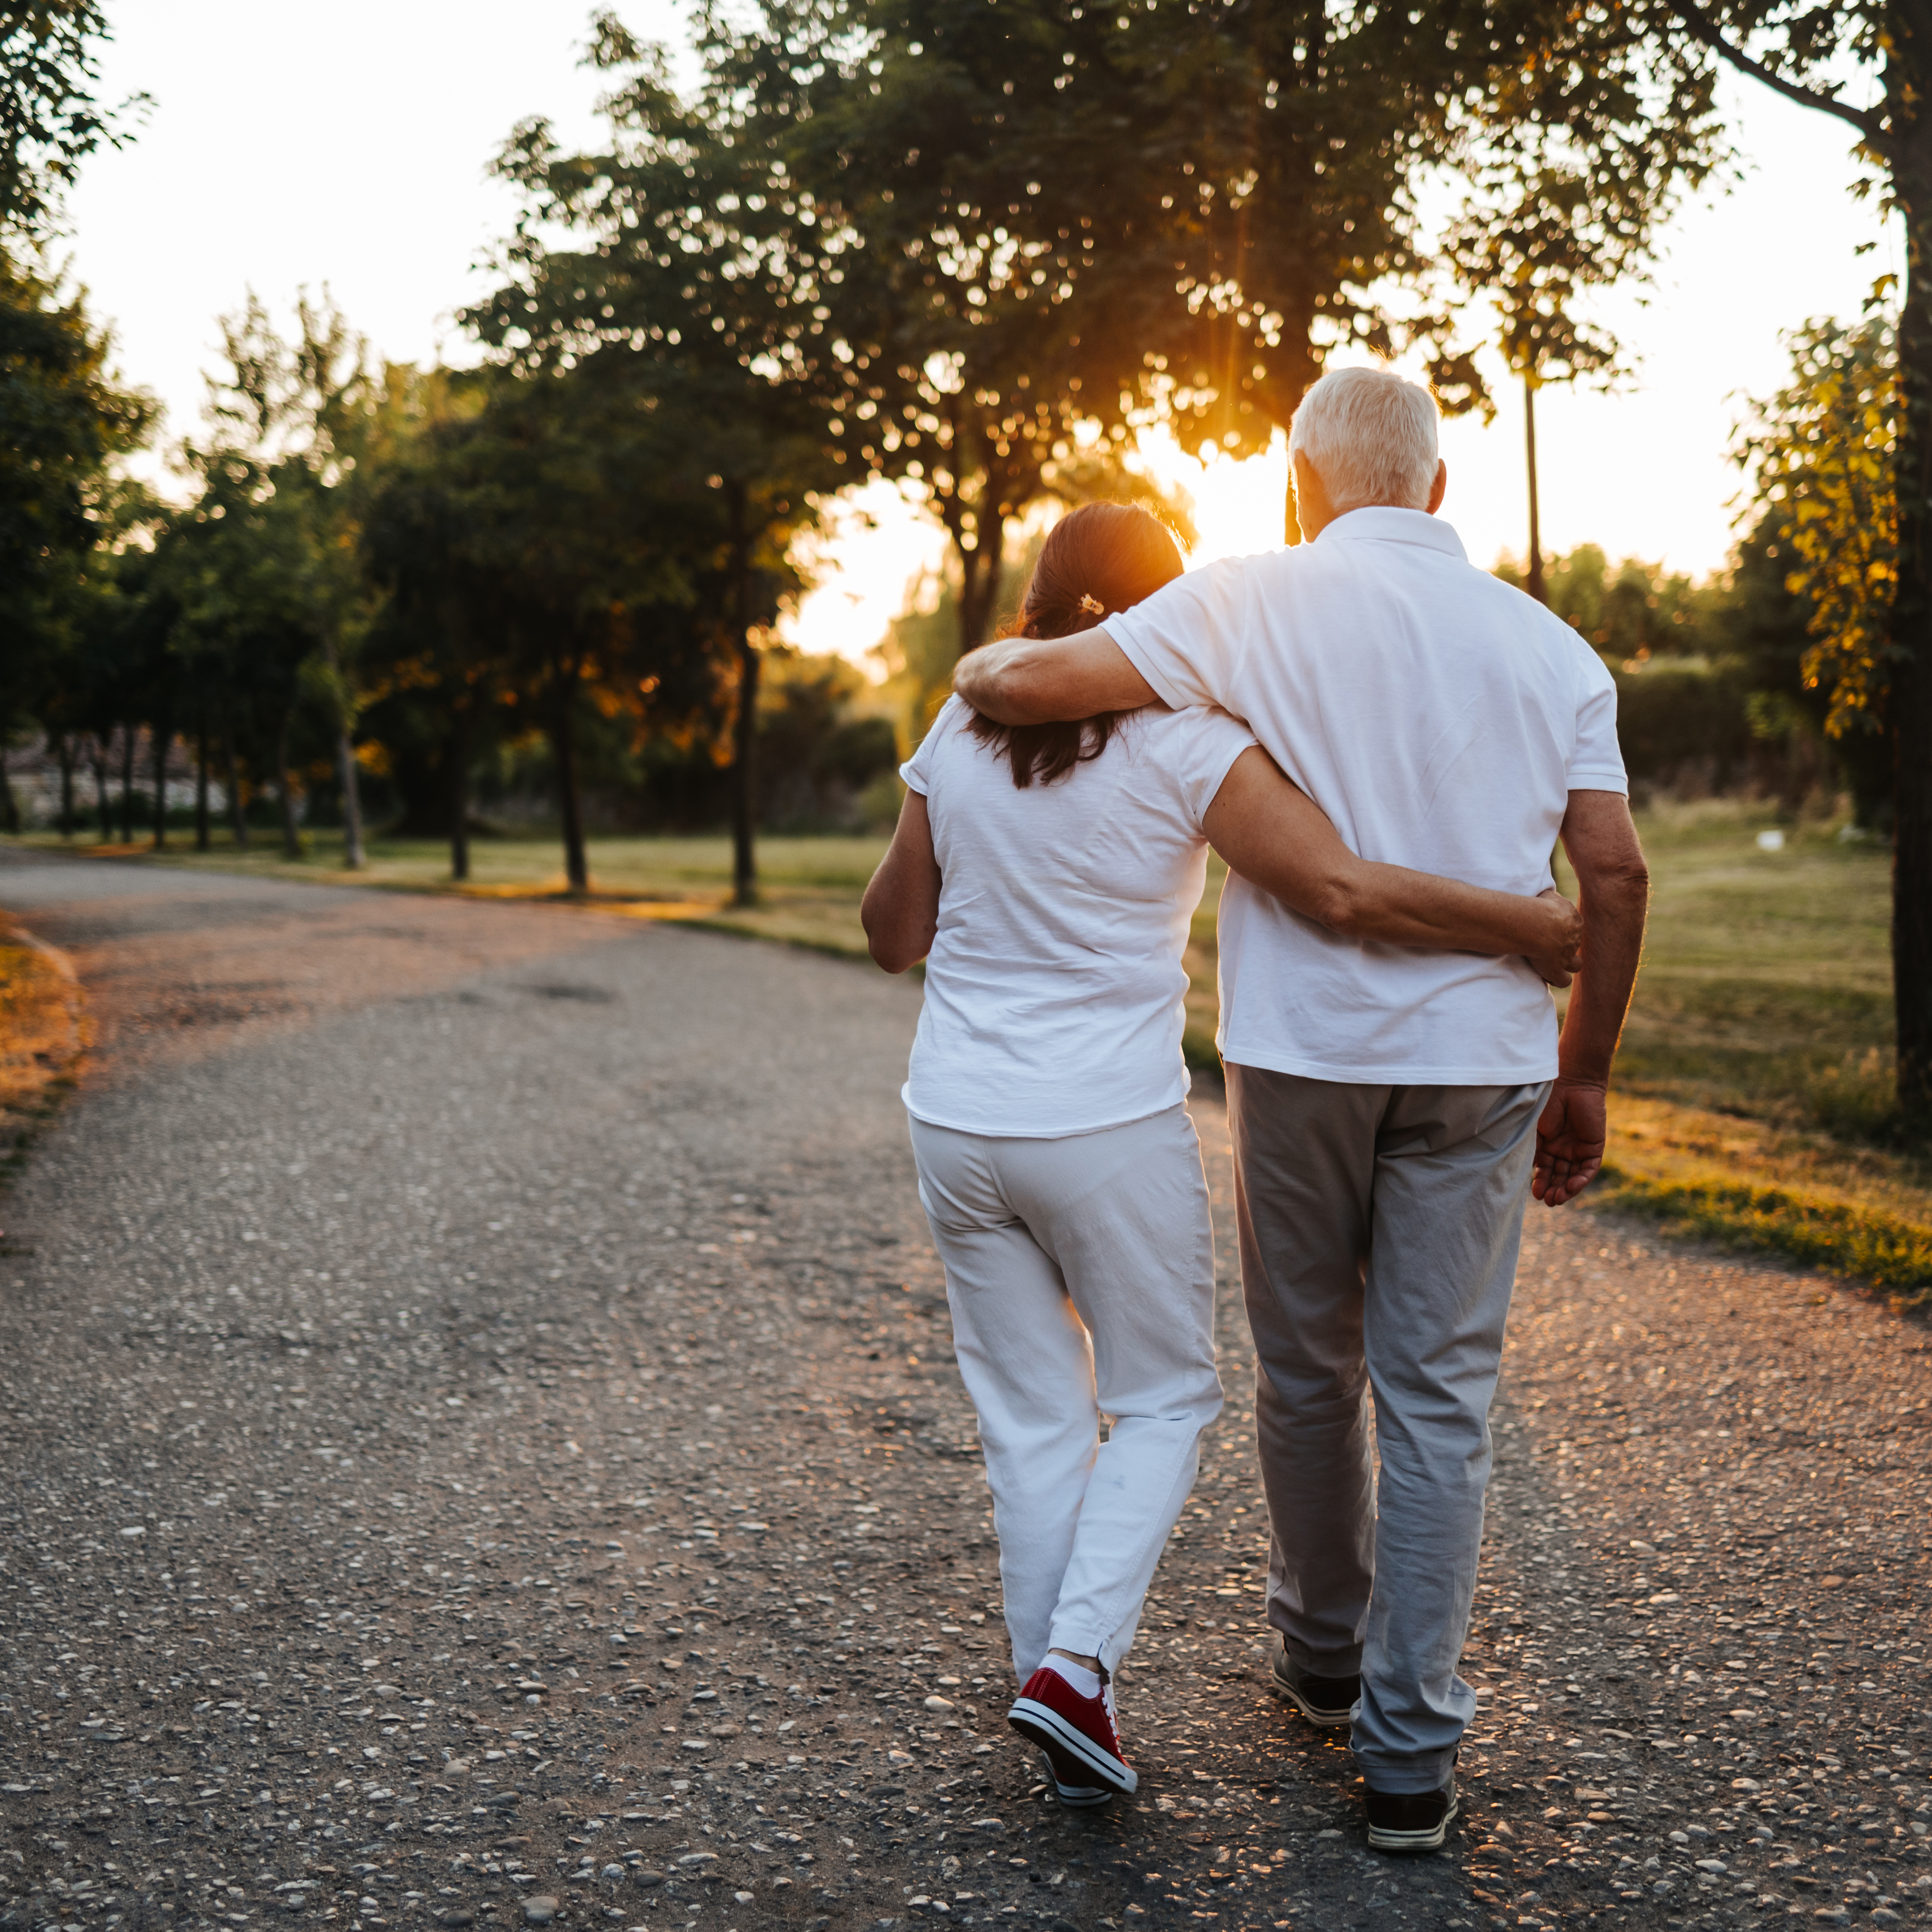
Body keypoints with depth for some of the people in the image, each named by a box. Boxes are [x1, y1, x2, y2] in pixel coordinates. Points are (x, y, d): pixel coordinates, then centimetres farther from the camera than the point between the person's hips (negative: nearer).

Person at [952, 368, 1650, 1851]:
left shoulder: (1254, 604, -6)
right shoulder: (1547, 644, 3)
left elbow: (1015, 685, -14)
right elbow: (1615, 871, 1)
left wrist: (989, 662, 10)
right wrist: (1584, 1076, 10)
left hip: (1305, 1052, -1)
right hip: (1479, 1061, 2)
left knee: (1307, 1369, 17)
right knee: (1438, 1394, 7)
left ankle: (1324, 1651, 36)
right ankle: (1411, 1749, 8)